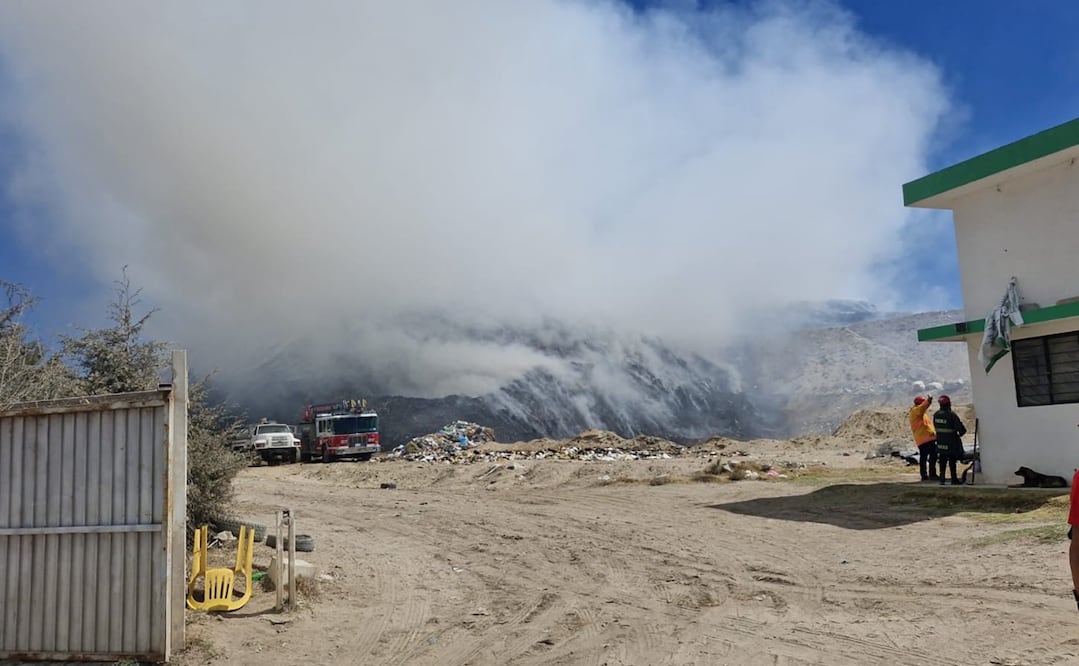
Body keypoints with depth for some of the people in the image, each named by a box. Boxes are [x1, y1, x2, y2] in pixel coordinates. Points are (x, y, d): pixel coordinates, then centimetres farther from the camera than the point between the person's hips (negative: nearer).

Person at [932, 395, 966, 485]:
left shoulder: (936, 415, -1)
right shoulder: (952, 415, -19)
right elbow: (962, 429, -19)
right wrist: (960, 434, 1)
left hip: (940, 443, 5)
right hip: (951, 443, -5)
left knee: (942, 461, 11)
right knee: (952, 461, 4)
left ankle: (942, 478, 11)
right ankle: (954, 479, 11)